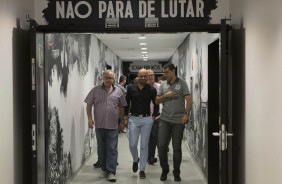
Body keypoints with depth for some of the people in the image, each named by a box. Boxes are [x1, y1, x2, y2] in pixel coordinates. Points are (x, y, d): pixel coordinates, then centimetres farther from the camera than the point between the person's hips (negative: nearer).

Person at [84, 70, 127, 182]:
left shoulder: (118, 91, 4)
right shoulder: (95, 90, 1)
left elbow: (121, 107, 11)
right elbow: (89, 105, 3)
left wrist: (122, 121, 11)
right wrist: (90, 118, -6)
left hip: (113, 125, -1)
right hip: (99, 125, 1)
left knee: (112, 149, -3)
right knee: (101, 149, 11)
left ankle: (111, 172, -1)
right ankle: (104, 169, 25)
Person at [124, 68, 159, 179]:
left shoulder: (152, 90, -1)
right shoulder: (131, 88, 1)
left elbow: (156, 104, 11)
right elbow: (126, 103, 9)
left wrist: (154, 116, 4)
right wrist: (126, 116, 5)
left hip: (146, 120, -1)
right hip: (133, 119, 1)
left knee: (144, 146, 1)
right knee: (132, 144, -2)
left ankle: (142, 170, 11)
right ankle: (135, 160, 30)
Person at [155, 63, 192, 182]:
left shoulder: (182, 84, -1)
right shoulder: (163, 85, 10)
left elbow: (188, 100, -8)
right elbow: (157, 101, 9)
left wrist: (186, 114, -21)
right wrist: (166, 95, -8)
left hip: (178, 120, -3)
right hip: (164, 120, 3)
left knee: (177, 147, 4)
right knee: (161, 145, -1)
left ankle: (176, 172, 18)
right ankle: (164, 170, 18)